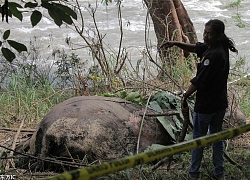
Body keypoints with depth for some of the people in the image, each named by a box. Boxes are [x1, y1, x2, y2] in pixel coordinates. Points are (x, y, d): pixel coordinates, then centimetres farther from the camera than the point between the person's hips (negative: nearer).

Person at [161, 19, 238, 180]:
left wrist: (185, 97, -11)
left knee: (198, 137, 9)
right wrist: (176, 43, 1)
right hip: (220, 104, 8)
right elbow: (195, 48, 13)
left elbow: (199, 81, -23)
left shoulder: (214, 55, -27)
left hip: (205, 105, -8)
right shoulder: (216, 47, 1)